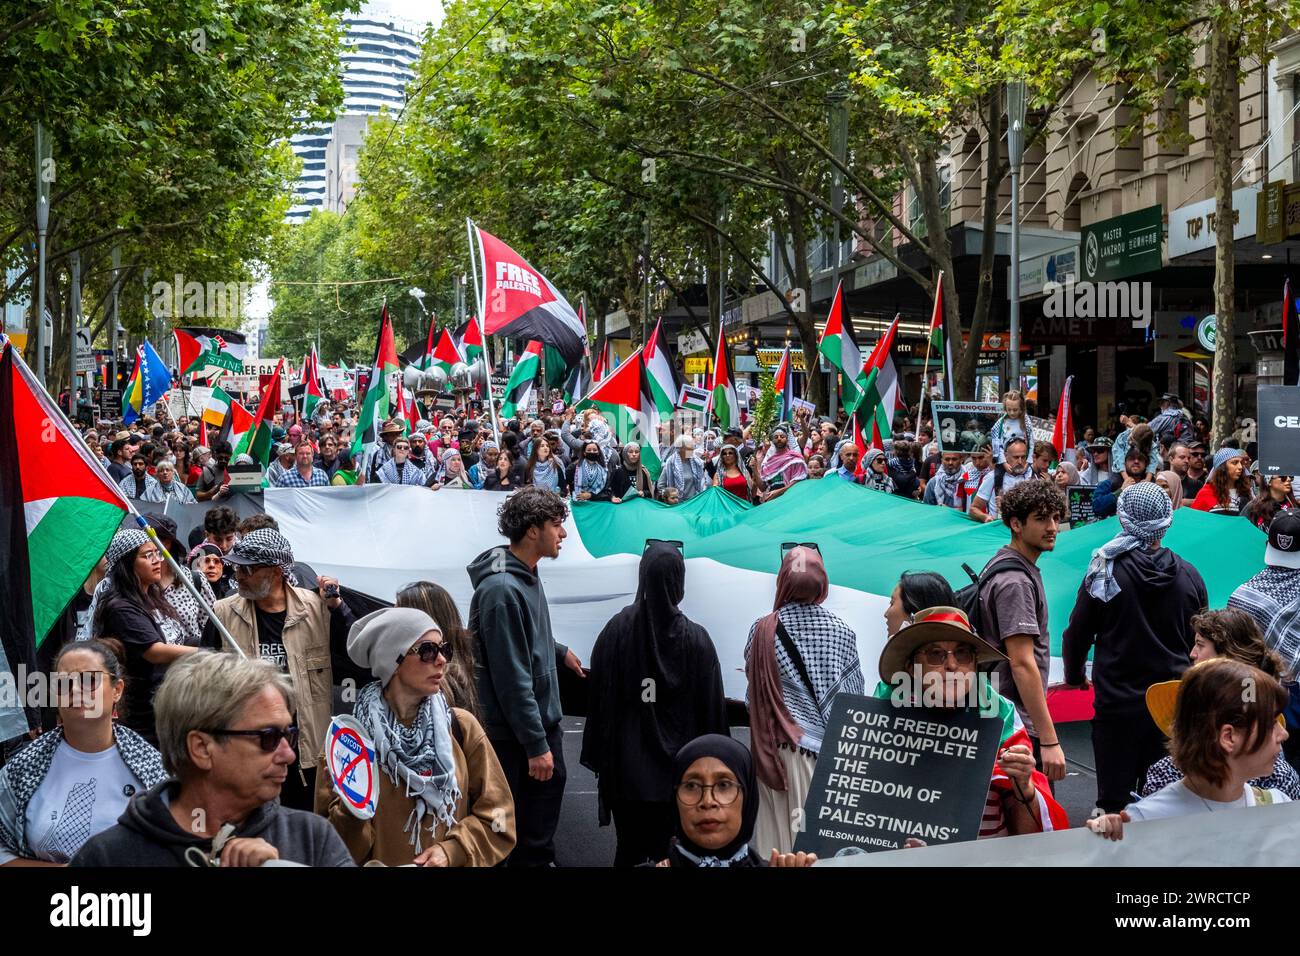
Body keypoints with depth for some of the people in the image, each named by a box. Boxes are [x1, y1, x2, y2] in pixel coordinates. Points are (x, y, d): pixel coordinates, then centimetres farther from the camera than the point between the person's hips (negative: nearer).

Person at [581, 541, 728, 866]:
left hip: (627, 765, 1)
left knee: (629, 848, 13)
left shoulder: (617, 628, -8)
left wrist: (598, 755, 7)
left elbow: (598, 695, -3)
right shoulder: (696, 638, -9)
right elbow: (712, 708, -5)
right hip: (680, 767, -1)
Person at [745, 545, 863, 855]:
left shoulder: (763, 630, -5)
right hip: (830, 746, 1)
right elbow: (855, 694, 3)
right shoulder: (841, 631, -3)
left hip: (781, 747, 0)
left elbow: (754, 691, 3)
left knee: (782, 828, 4)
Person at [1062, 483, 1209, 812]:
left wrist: (1075, 676, 18)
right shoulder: (1189, 576, -1)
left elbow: (1076, 635, 0)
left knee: (1113, 802, 3)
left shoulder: (1104, 574, -9)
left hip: (1117, 702, -3)